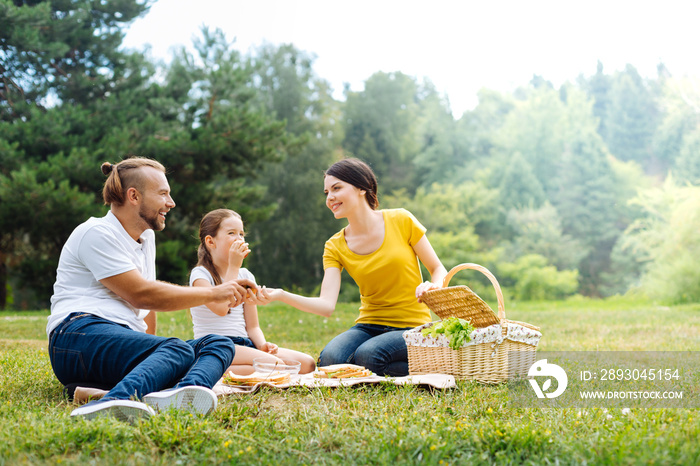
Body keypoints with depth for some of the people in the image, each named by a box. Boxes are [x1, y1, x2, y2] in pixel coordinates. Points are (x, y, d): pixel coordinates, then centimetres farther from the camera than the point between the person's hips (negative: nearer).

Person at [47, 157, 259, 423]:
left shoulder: (146, 236, 27)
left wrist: (150, 348, 16)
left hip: (128, 342, 8)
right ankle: (115, 402, -67)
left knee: (219, 344, -15)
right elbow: (141, 295, -11)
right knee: (179, 350, -35)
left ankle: (180, 394, -51)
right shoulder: (97, 233, -1)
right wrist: (213, 293, -6)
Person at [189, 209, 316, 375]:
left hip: (244, 344, 8)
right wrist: (233, 267, -13)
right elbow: (221, 308, -22)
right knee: (275, 364, -31)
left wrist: (263, 345, -8)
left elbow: (252, 326, 15)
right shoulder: (201, 274, -2)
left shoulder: (246, 276, 16)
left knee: (307, 364, -12)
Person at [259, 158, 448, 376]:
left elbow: (438, 269, 4)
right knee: (330, 359, -27)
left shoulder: (401, 221, -4)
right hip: (369, 325, 3)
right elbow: (327, 305, -11)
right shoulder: (335, 247, 3)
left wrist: (433, 287, -19)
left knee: (367, 355, -32)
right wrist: (282, 296, -26)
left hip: (411, 326, -3)